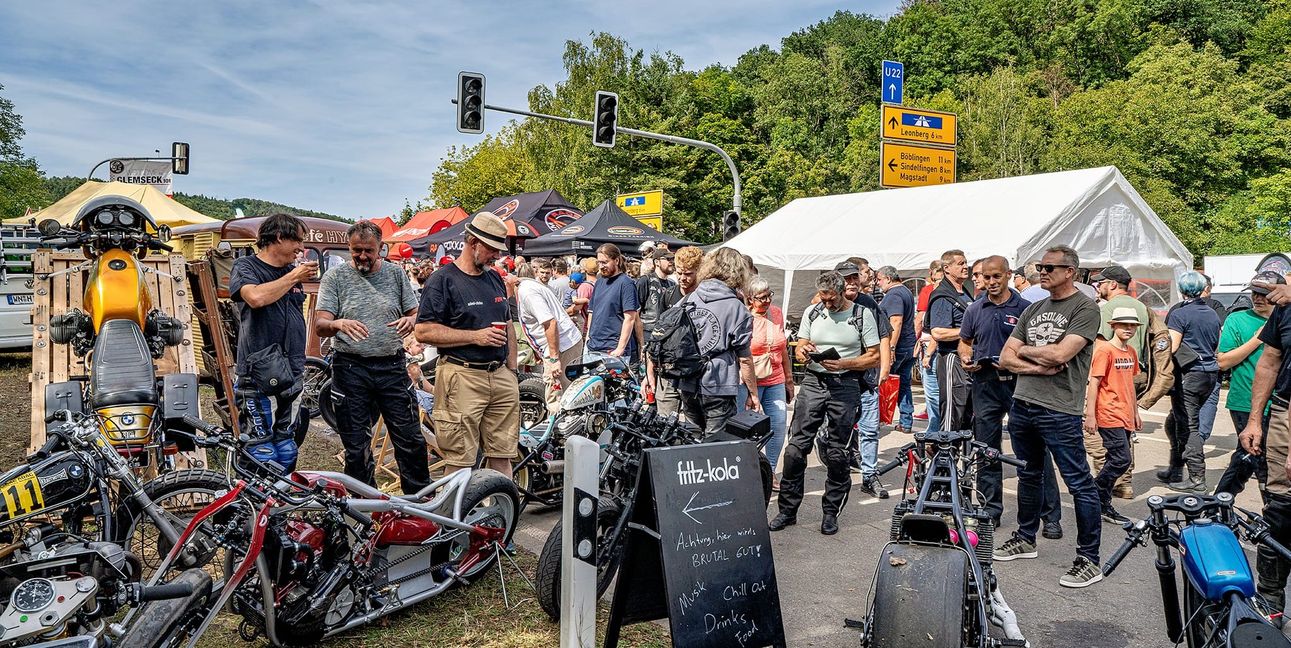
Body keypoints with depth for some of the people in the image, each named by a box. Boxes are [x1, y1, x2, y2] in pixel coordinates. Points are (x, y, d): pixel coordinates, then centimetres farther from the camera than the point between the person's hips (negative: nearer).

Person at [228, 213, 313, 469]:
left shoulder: (292, 271, 16)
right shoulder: (246, 266, -2)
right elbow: (256, 297, -24)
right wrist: (293, 276, -11)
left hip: (292, 377, 7)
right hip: (257, 378, -7)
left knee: (286, 452, 12)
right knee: (263, 453, -8)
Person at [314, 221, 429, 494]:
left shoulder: (395, 273, 7)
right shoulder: (335, 276, 0)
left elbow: (414, 312, 12)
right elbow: (320, 326, -6)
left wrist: (409, 321, -13)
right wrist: (339, 323, -30)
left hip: (392, 367, 2)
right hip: (351, 368, -1)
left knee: (411, 440, 3)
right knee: (356, 448, 7)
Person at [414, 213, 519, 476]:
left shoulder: (495, 279, 17)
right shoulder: (443, 280, -5)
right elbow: (424, 331, -12)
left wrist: (512, 370, 16)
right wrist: (475, 336, -15)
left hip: (501, 376, 7)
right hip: (462, 378, -6)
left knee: (502, 456, 10)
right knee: (461, 462, -4)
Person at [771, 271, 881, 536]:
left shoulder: (862, 315, 0)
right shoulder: (812, 312, 10)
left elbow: (874, 358, -1)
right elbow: (800, 350, 14)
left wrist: (844, 363, -16)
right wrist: (804, 352, -10)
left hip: (845, 385, -2)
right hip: (813, 382, 3)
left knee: (836, 453, 4)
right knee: (796, 447, -3)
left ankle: (830, 512, 18)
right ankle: (787, 510, 6)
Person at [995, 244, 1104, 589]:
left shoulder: (1085, 308, -5)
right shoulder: (1032, 310, 15)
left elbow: (1061, 354, -18)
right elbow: (1006, 358, 11)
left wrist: (1024, 349, -1)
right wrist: (1037, 366, -8)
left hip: (1059, 410, -7)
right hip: (1022, 404, 7)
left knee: (1079, 482, -3)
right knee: (1028, 475, 18)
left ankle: (1089, 559, 4)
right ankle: (1026, 539, 32)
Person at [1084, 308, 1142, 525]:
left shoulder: (1131, 352, 13)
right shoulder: (1104, 350, -12)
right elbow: (1093, 383, -14)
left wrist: (1136, 412, 23)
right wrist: (1090, 415, -17)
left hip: (1125, 417, 8)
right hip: (1109, 415, -8)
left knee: (1115, 461, 10)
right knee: (1122, 460, -11)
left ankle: (1103, 506, 17)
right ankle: (1093, 496, 2)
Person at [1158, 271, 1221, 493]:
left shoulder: (1179, 314, -11)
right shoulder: (1212, 314, 13)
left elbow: (1171, 348, -16)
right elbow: (1218, 347, 20)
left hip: (1189, 374, -8)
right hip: (1210, 374, 8)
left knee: (1188, 426, -4)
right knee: (1175, 421, 16)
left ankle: (1197, 478, -4)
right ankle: (1175, 470, 20)